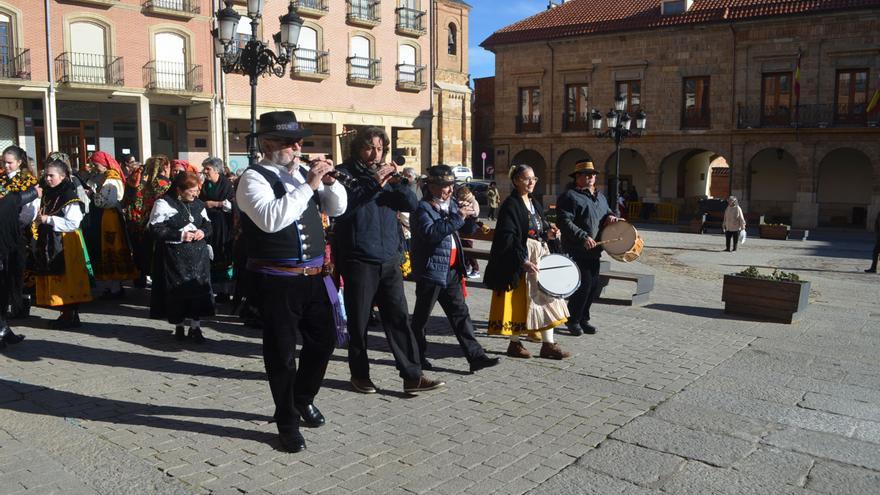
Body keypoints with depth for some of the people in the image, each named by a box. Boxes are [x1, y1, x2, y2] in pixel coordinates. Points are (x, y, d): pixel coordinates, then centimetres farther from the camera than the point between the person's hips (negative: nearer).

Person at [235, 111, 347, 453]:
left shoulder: (301, 173, 11)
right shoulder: (253, 179, -10)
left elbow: (337, 209, 15)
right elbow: (270, 219, -28)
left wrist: (329, 181, -4)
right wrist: (308, 186, -24)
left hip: (314, 276, 7)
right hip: (277, 281, -7)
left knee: (325, 338, 17)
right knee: (281, 352, 6)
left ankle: (303, 398, 41)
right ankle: (287, 422, 24)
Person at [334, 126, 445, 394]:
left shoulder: (387, 173, 15)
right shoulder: (346, 172, 0)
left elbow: (412, 204, 6)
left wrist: (397, 182, -10)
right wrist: (373, 183, -23)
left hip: (389, 259, 4)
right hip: (358, 260, -4)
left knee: (399, 318, 3)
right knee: (359, 321, 5)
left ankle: (412, 376, 6)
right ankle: (359, 374, 21)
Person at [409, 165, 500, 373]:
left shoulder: (452, 204, 12)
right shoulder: (423, 208, -11)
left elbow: (468, 230, 20)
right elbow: (431, 232, -29)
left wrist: (471, 215, -2)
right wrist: (458, 217, -27)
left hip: (452, 270, 7)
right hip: (431, 271, -7)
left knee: (460, 313, 7)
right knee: (421, 316, 7)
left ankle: (475, 356, 8)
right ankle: (417, 356, 20)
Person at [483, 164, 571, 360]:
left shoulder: (535, 204, 14)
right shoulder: (510, 205, -11)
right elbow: (507, 237, -19)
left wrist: (549, 235, -1)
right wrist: (522, 260, -26)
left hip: (541, 256, 8)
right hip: (520, 259, -8)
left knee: (547, 298, 7)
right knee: (519, 300, 0)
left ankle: (548, 344, 14)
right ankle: (514, 344, 13)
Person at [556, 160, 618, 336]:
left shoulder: (599, 196, 18)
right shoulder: (569, 196, -10)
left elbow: (606, 211, 32)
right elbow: (565, 222, -18)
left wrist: (610, 216, 7)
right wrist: (583, 237, -26)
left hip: (594, 251, 8)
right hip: (577, 251, -8)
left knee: (594, 286, 11)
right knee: (583, 285, -8)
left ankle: (584, 319, 26)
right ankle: (573, 320, 10)